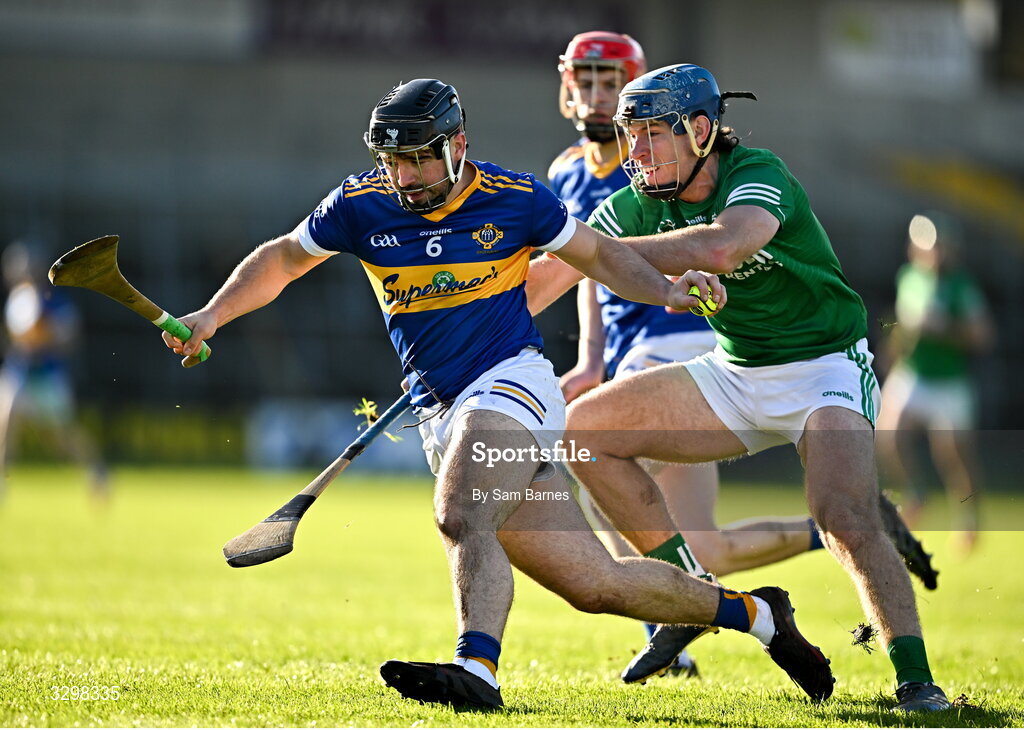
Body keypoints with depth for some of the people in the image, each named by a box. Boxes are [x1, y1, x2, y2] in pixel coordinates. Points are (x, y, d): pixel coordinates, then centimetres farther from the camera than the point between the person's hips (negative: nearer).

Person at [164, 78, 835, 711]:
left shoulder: (514, 198, -3)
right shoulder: (362, 206, 3)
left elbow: (597, 253, 11)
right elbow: (283, 259, 18)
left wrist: (667, 293, -4)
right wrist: (212, 316, 6)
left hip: (513, 381, -3)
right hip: (442, 416, 3)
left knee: (461, 518, -34)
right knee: (593, 583, 0)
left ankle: (477, 669, -44)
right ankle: (755, 614, 16)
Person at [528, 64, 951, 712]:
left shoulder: (759, 176, -23)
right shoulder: (647, 200, -4)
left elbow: (721, 248, -44)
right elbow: (557, 268, 0)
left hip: (825, 368, -7)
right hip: (736, 375, 7)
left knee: (846, 518, -30)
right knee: (586, 427, -2)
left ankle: (917, 680, -20)